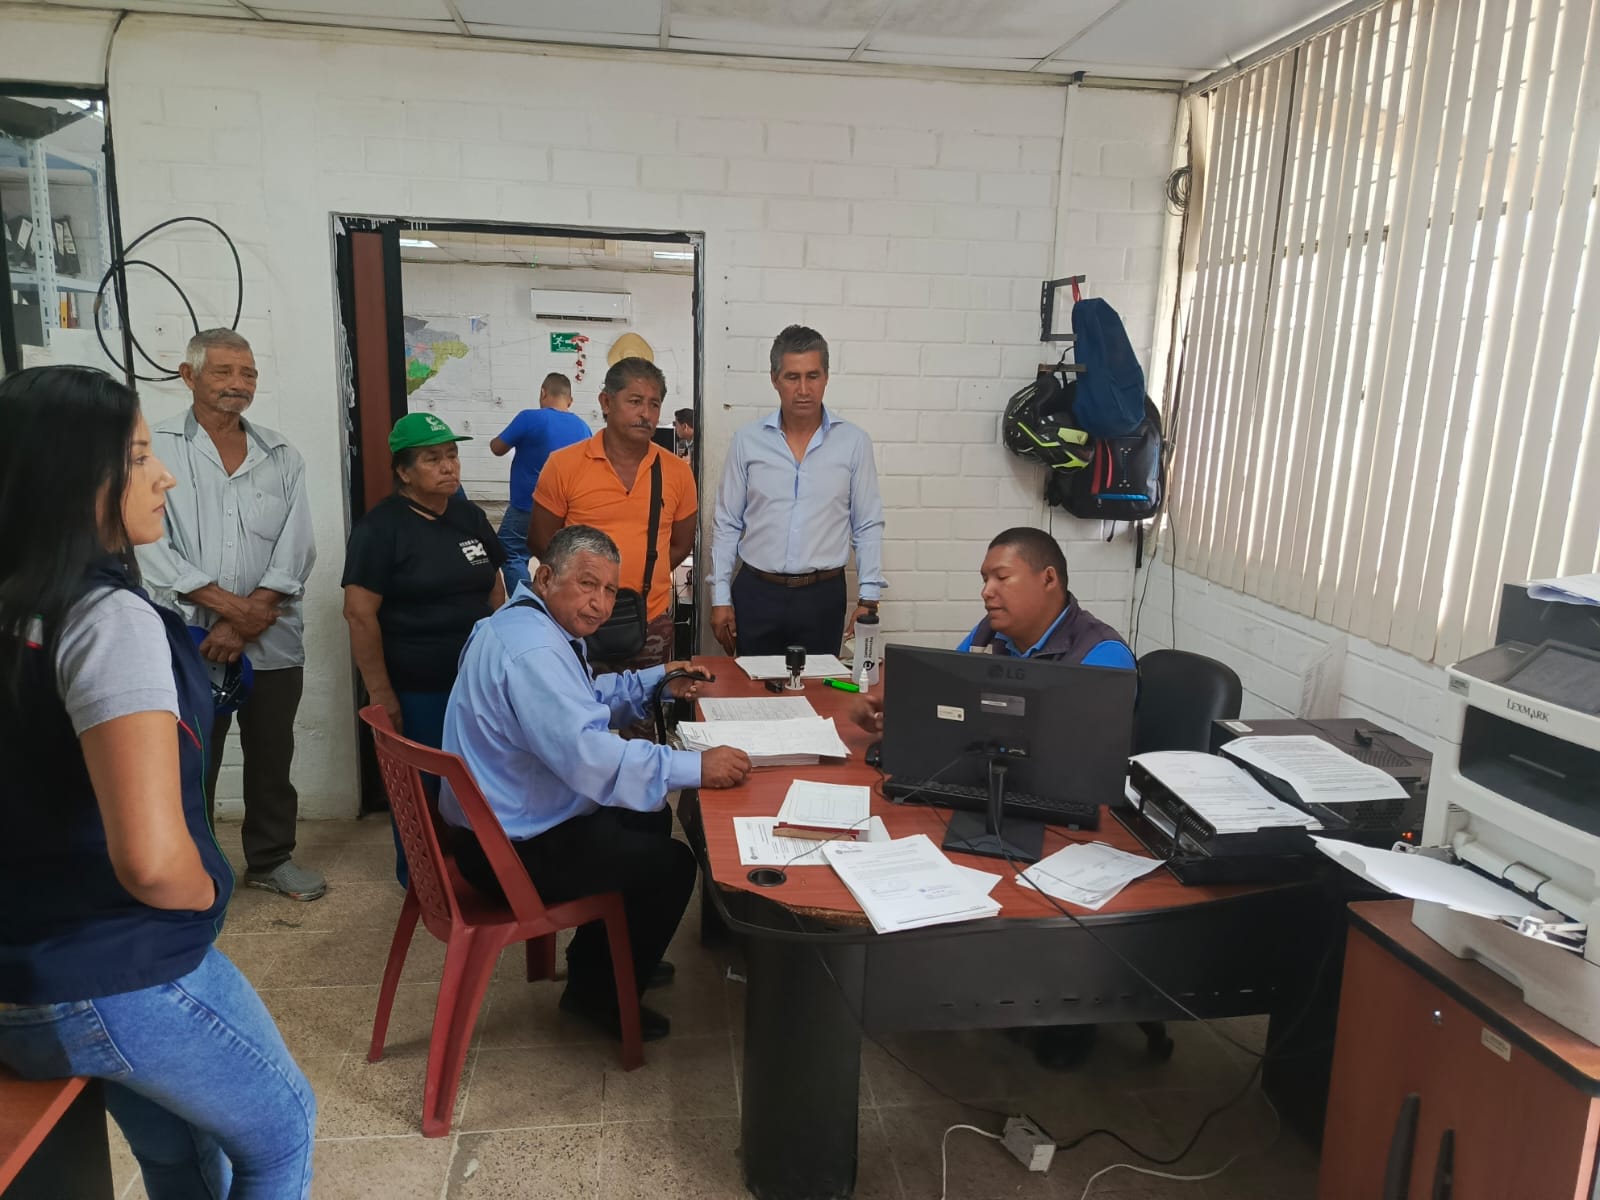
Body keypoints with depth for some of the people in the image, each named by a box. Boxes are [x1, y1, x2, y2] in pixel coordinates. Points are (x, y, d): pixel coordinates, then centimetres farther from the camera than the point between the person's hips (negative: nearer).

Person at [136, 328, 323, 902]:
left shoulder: (282, 457, 6)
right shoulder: (156, 449, -2)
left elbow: (295, 551, 0)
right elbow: (151, 546, -10)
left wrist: (245, 624, -10)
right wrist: (230, 606, -14)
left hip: (272, 643, 3)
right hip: (187, 643, -2)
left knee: (271, 760, 14)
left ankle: (272, 858, 31)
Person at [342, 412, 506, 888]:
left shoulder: (471, 516, 9)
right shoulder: (380, 527, -9)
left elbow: (495, 591, 16)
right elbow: (360, 615, -13)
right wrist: (381, 693, -15)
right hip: (417, 690, -5)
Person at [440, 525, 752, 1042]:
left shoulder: (533, 626, 6)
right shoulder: (532, 649, -29)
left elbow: (587, 700, 21)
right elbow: (586, 752, -37)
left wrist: (655, 681, 8)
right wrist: (696, 767, -34)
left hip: (505, 820, 11)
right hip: (510, 850, -11)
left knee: (651, 817, 22)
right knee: (672, 864, -7)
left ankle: (595, 960, 35)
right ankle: (600, 994, 13)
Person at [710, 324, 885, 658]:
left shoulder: (854, 442, -1)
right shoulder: (747, 440, 1)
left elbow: (868, 526, 2)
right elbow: (727, 524, 5)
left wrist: (869, 598, -2)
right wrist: (720, 597, 2)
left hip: (823, 596, 0)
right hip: (756, 593, 1)